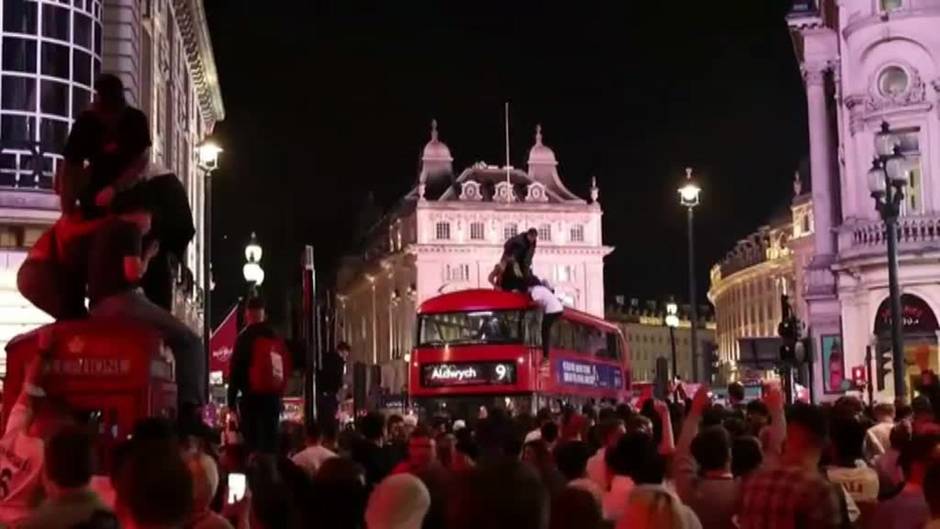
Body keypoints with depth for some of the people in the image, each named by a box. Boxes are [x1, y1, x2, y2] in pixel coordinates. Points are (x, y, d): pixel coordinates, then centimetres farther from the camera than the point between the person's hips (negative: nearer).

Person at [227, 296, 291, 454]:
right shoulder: (277, 338, 11)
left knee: (252, 441, -7)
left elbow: (236, 369, -7)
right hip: (273, 396, 5)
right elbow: (286, 369, 13)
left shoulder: (245, 337, -4)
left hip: (252, 396, -5)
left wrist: (231, 400, -4)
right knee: (270, 440, 9)